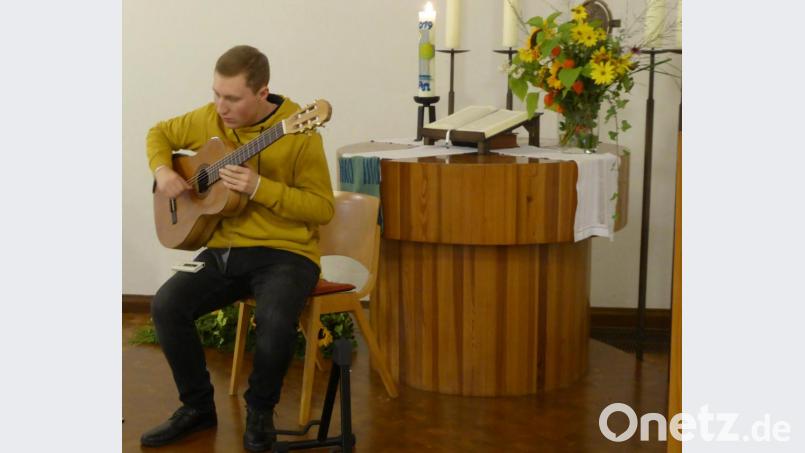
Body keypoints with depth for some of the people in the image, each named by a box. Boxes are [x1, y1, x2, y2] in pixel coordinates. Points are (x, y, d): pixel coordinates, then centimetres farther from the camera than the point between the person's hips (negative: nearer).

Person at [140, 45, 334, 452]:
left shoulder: (298, 131, -13)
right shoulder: (209, 119, 3)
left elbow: (323, 208, -14)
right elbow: (160, 133, 23)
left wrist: (259, 187, -25)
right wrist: (162, 171, 1)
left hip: (285, 252, -5)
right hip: (224, 249, 5)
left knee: (274, 322, -33)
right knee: (166, 305, -17)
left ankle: (259, 411, -2)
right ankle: (197, 407, 6)